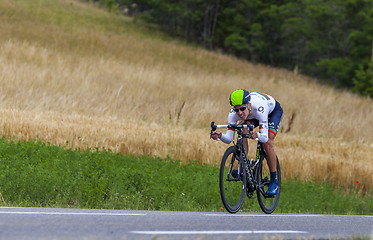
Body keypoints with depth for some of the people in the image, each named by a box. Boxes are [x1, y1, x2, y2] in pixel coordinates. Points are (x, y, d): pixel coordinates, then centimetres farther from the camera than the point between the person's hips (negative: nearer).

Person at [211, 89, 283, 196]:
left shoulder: (259, 108, -45)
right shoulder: (233, 114, -33)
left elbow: (264, 138, -47)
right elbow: (228, 139, -33)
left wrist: (257, 136, -69)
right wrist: (220, 136, -54)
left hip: (274, 110, -4)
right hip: (253, 115, 4)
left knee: (267, 143, -21)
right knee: (243, 131, -24)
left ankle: (274, 182, -9)